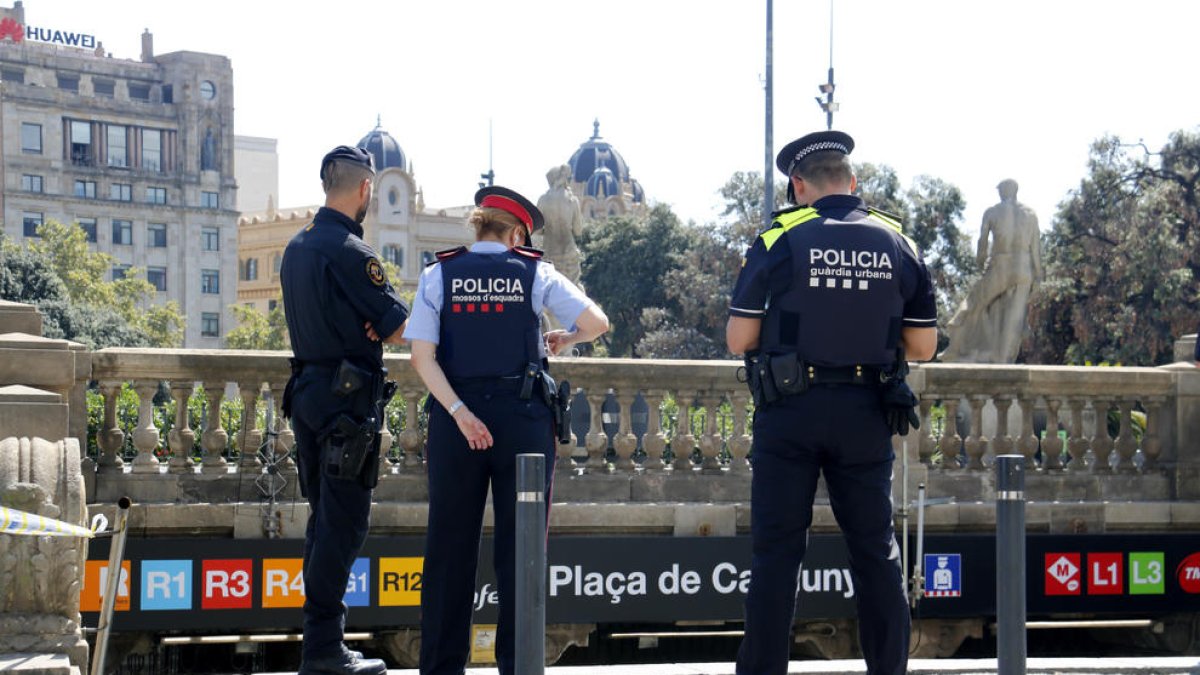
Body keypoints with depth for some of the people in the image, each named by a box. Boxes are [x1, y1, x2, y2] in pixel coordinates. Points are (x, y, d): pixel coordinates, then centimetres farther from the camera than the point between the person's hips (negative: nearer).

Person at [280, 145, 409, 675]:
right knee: (344, 522, -6)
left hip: (307, 390, 9)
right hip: (347, 396, -9)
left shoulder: (297, 247, 13)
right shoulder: (349, 251, -15)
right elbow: (398, 327, -12)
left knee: (324, 518, 13)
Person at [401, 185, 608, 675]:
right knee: (519, 543, 5)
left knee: (450, 543, 6)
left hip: (455, 415, 1)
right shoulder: (535, 273, 0)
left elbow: (422, 356, -6)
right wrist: (564, 339, 16)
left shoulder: (439, 275, 3)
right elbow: (597, 324, -4)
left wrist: (460, 413, -10)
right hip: (523, 416, -1)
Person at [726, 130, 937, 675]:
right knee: (876, 550, 11)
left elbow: (738, 339, -7)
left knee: (776, 550, 3)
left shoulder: (779, 241, -6)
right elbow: (923, 346, 5)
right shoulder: (896, 244, 3)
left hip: (790, 411, -2)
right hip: (866, 414, 2)